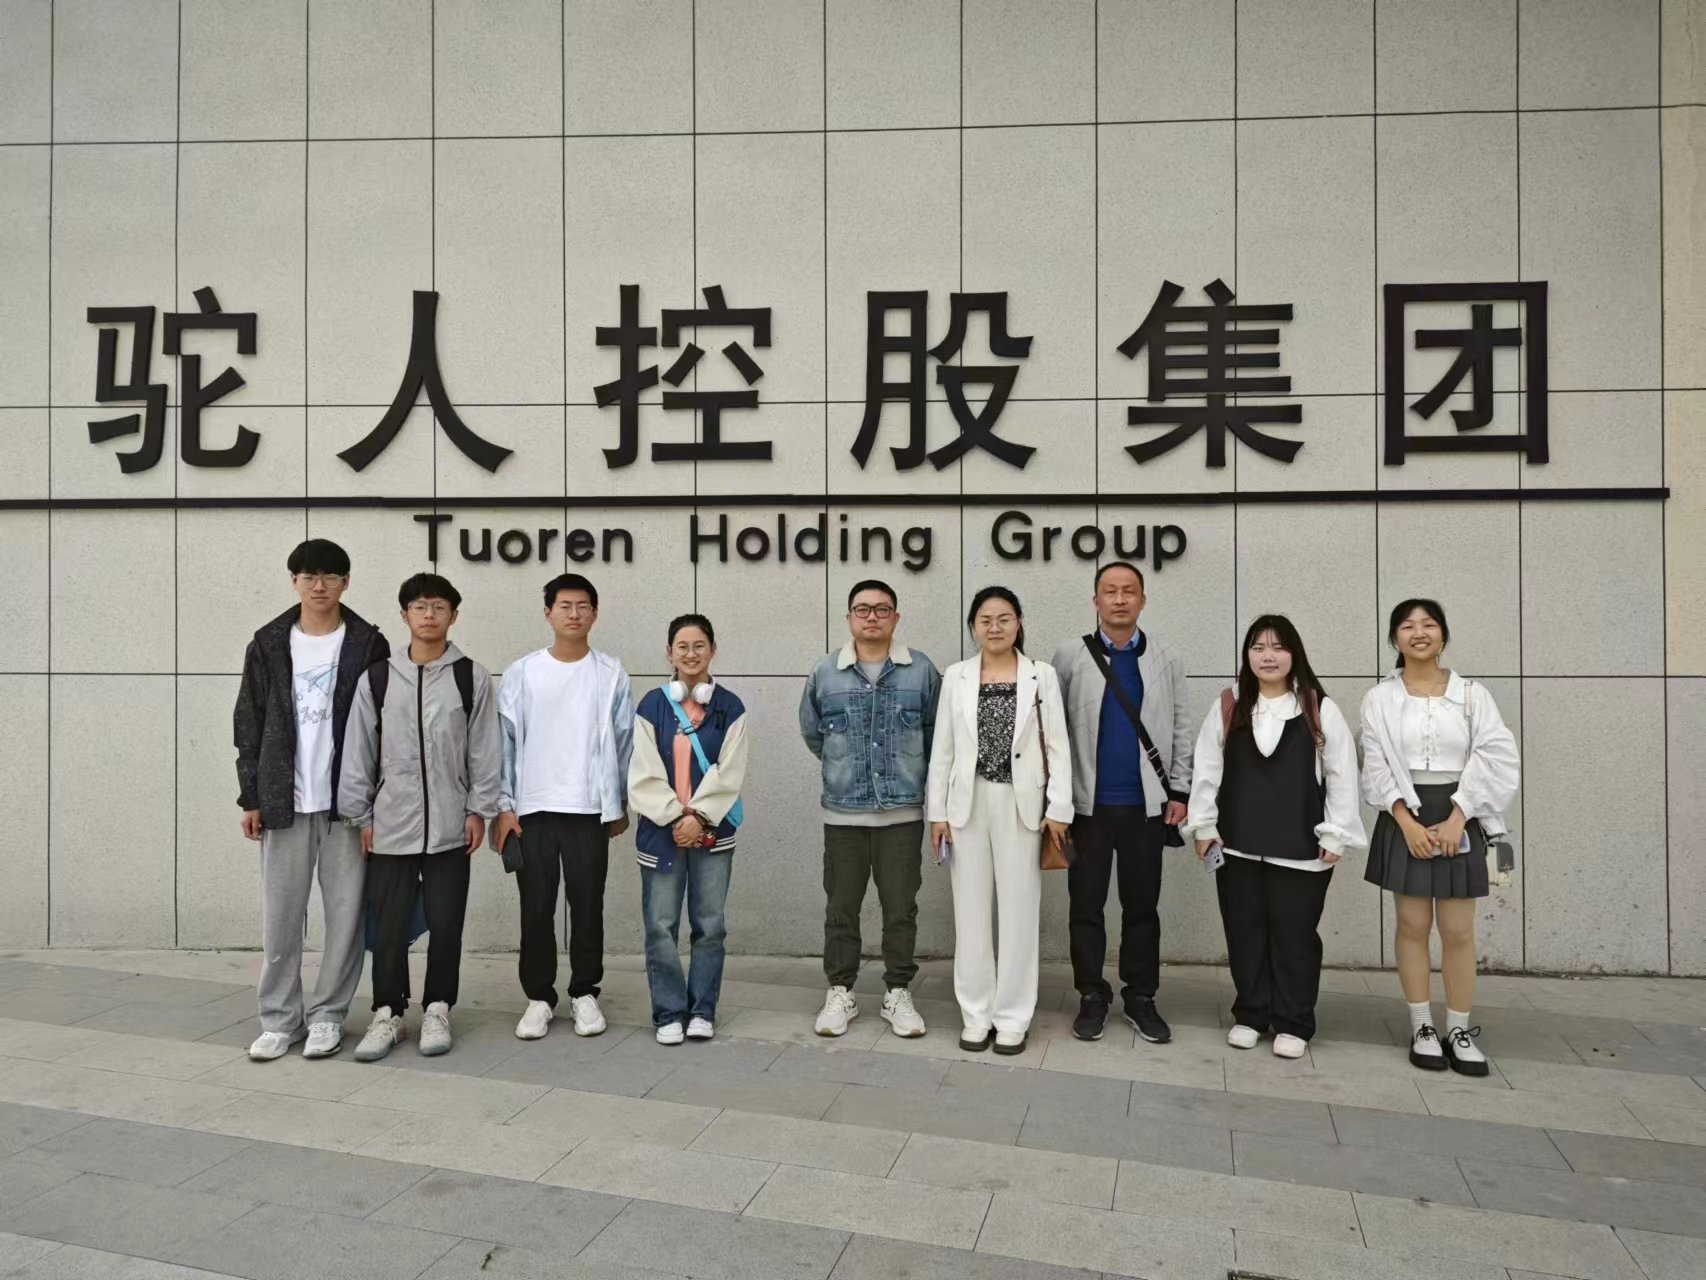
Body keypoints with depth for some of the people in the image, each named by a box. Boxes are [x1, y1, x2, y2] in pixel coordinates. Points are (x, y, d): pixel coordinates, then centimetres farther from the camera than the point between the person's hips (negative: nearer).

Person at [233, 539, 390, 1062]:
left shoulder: (368, 644, 1)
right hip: (284, 801, 2)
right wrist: (251, 797, 3)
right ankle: (279, 1018, 17)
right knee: (280, 915, 5)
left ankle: (328, 1015, 16)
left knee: (345, 911, 3)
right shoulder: (269, 644, 6)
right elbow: (249, 723, 8)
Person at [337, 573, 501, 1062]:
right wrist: (361, 816, 2)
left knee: (445, 925, 7)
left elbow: (484, 750, 1)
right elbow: (358, 753, 4)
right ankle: (387, 1013, 21)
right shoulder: (376, 678, 2)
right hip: (390, 825, 1)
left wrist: (479, 810, -3)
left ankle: (437, 1010, 22)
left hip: (449, 827, -1)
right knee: (389, 926, 6)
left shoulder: (472, 678, 0)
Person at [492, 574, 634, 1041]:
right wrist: (503, 805, -3)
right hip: (533, 808, 0)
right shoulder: (521, 673, 2)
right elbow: (504, 742, 2)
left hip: (590, 809, 0)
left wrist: (620, 805, 7)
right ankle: (539, 997, 17)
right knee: (536, 907, 5)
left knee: (587, 905, 6)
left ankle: (584, 994, 20)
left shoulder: (611, 674, 2)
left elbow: (624, 743, 7)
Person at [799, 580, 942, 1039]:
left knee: (900, 908, 7)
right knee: (841, 908, 8)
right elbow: (812, 732, 14)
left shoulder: (922, 670, -2)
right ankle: (840, 993, 21)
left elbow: (937, 732, 8)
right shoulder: (825, 672, 0)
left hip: (903, 813, 0)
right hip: (842, 813, 1)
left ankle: (898, 994, 20)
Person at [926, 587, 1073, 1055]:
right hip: (968, 804, 1)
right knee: (971, 911, 6)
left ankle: (1012, 1018, 14)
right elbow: (942, 749, 5)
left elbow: (1058, 747, 0)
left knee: (1018, 911, 4)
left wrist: (1058, 809, -7)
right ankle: (977, 1015, 16)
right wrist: (937, 812, 1)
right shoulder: (956, 677, 5)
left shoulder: (1042, 676, 2)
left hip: (1021, 804, -1)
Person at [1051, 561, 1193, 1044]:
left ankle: (1140, 996, 20)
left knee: (1142, 905, 9)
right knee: (1086, 904, 6)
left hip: (1146, 803, 1)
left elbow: (1181, 729, 7)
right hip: (1087, 803, -1)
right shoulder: (1070, 657, 0)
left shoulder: (1166, 660, 5)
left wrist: (1179, 792, 1)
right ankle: (1092, 996, 18)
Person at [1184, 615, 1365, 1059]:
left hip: (1301, 847, -2)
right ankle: (1249, 1016, 25)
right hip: (1238, 844, 2)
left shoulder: (1321, 710, -3)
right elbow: (1206, 770, 4)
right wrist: (1203, 825, 1)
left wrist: (1336, 835, -6)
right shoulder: (1227, 708, 3)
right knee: (1245, 932, 11)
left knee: (1294, 935, 5)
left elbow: (1342, 775, -3)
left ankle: (1293, 1024, 18)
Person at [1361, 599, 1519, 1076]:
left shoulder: (1472, 694, 3)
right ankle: (1422, 1028, 15)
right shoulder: (1379, 698, 3)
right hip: (1404, 819, 0)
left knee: (1458, 930, 1)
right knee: (1412, 925, 4)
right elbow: (1376, 766, -2)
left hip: (1459, 817, 0)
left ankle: (1460, 1031, 14)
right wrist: (1407, 821, -13)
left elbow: (1495, 759, -4)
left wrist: (1457, 818, -12)